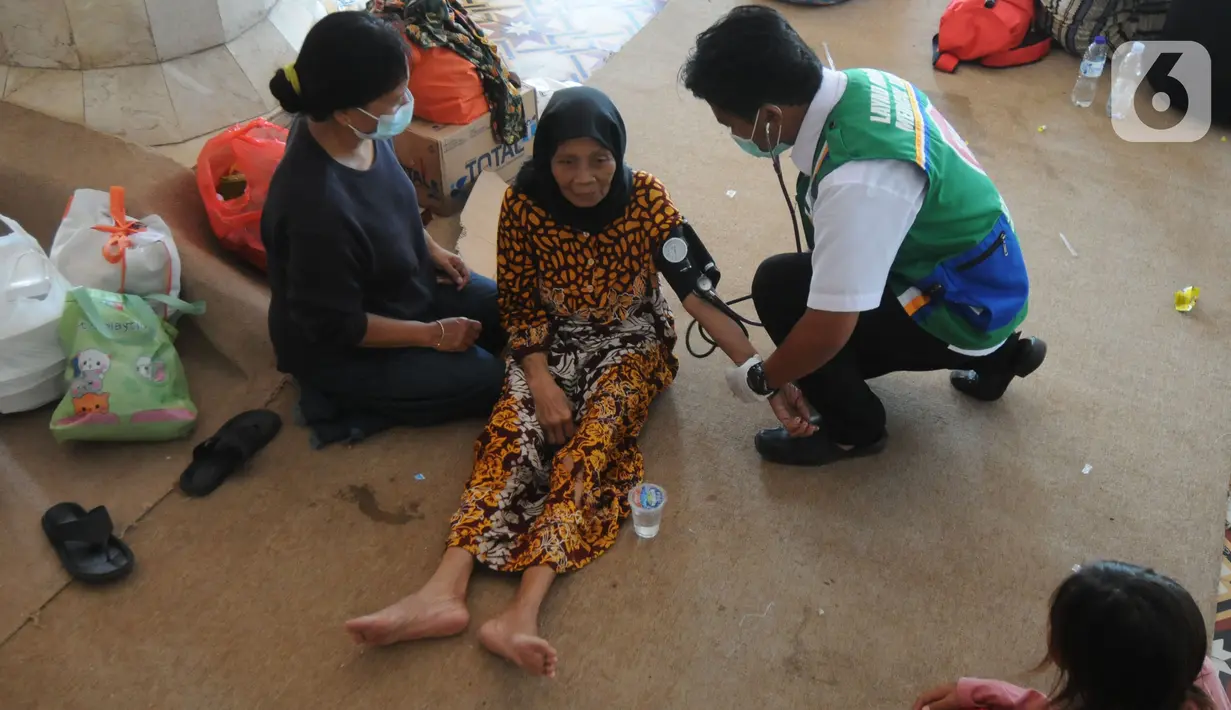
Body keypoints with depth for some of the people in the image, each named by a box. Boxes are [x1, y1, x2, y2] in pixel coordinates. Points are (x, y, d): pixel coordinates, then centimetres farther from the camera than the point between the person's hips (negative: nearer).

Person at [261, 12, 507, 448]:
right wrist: (431, 335, -19)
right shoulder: (317, 207, -40)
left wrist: (431, 248, 1)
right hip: (336, 347, -8)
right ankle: (337, 402, 2)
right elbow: (335, 327, -27)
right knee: (487, 379, -7)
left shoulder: (356, 129, -16)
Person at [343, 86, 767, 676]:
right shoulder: (524, 203, -13)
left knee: (591, 444, -28)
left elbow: (696, 288, -15)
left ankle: (523, 611, -41)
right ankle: (445, 590, -36)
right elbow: (519, 301, -5)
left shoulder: (645, 197, -15)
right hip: (553, 339, 2)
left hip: (630, 339, -1)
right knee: (513, 430, -26)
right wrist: (541, 381, -18)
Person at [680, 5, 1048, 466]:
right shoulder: (858, 85, -9)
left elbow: (829, 331, -29)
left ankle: (854, 430, 6)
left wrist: (759, 378, -12)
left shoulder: (857, 181, -36)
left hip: (965, 308, -9)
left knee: (779, 287, -14)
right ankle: (993, 355, 27)